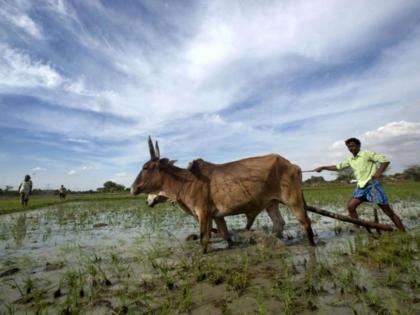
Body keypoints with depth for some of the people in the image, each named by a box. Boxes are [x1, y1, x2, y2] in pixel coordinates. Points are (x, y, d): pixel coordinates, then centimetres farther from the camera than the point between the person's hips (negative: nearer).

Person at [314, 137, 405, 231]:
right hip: (361, 186, 6)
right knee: (350, 206, -4)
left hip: (372, 184, -6)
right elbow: (337, 167, 16)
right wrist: (322, 167, 8)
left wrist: (378, 172, -23)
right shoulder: (350, 160, 12)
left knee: (388, 211, -2)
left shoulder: (367, 154, -5)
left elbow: (385, 160, -8)